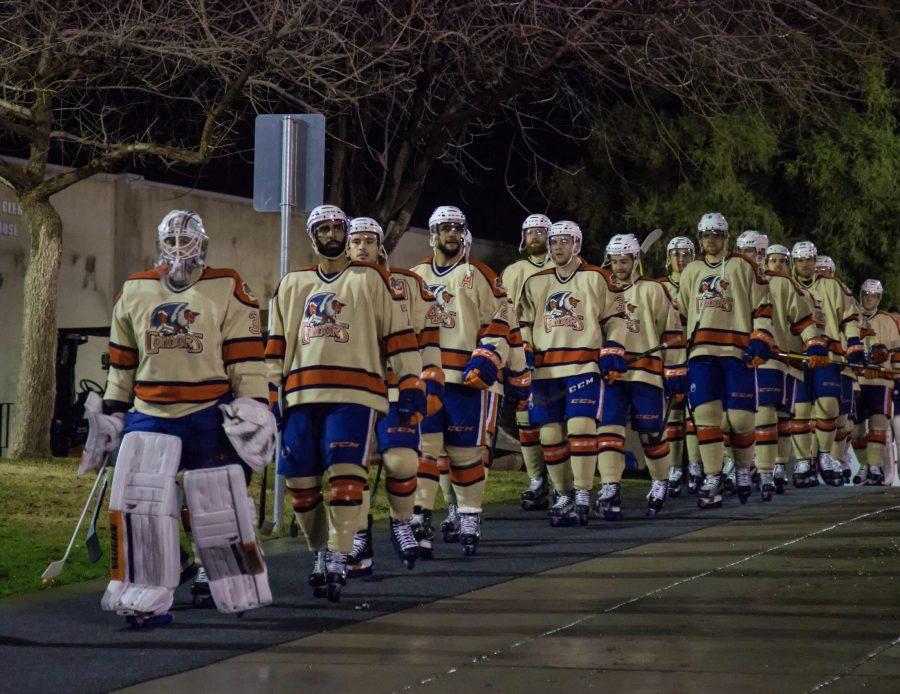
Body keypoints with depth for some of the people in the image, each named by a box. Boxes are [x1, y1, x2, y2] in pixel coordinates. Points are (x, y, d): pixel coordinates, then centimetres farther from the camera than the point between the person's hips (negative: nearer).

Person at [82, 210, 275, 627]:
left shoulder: (228, 290, 0)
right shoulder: (134, 292, 11)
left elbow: (246, 358, -3)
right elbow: (121, 362, 16)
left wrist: (253, 408, -10)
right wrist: (111, 414, 15)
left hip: (210, 416, -2)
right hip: (149, 416, 3)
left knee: (219, 508, 2)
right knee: (135, 499, -11)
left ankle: (223, 581, 25)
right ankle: (147, 599, -6)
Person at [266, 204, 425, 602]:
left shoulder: (372, 280, 10)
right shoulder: (292, 285, 20)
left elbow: (400, 335, 6)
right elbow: (276, 346, 21)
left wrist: (411, 390, -2)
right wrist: (270, 396, 14)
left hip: (354, 393, -4)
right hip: (301, 394, 4)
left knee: (345, 475, -17)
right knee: (300, 482, 0)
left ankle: (338, 562, -14)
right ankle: (321, 552, 19)